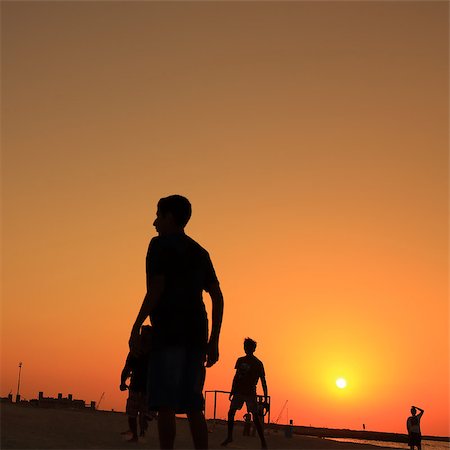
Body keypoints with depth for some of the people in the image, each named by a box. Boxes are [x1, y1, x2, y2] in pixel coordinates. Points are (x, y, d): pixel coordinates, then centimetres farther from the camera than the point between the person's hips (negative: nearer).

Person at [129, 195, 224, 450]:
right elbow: (218, 297, 15)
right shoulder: (200, 252, 21)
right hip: (196, 335, 7)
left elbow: (157, 287, -11)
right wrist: (214, 341, 16)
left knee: (165, 404, -8)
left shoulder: (161, 244, 2)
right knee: (193, 406, 7)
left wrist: (137, 326, -6)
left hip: (169, 332, -7)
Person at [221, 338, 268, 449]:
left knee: (255, 417, -11)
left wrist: (265, 397, -8)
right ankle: (229, 437, 14)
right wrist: (232, 391, 9)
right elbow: (236, 376, 13)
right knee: (231, 413, 0)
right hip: (239, 392, 5)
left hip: (250, 394, -4)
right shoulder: (240, 360, 9)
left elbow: (263, 382, -2)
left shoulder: (258, 363, -2)